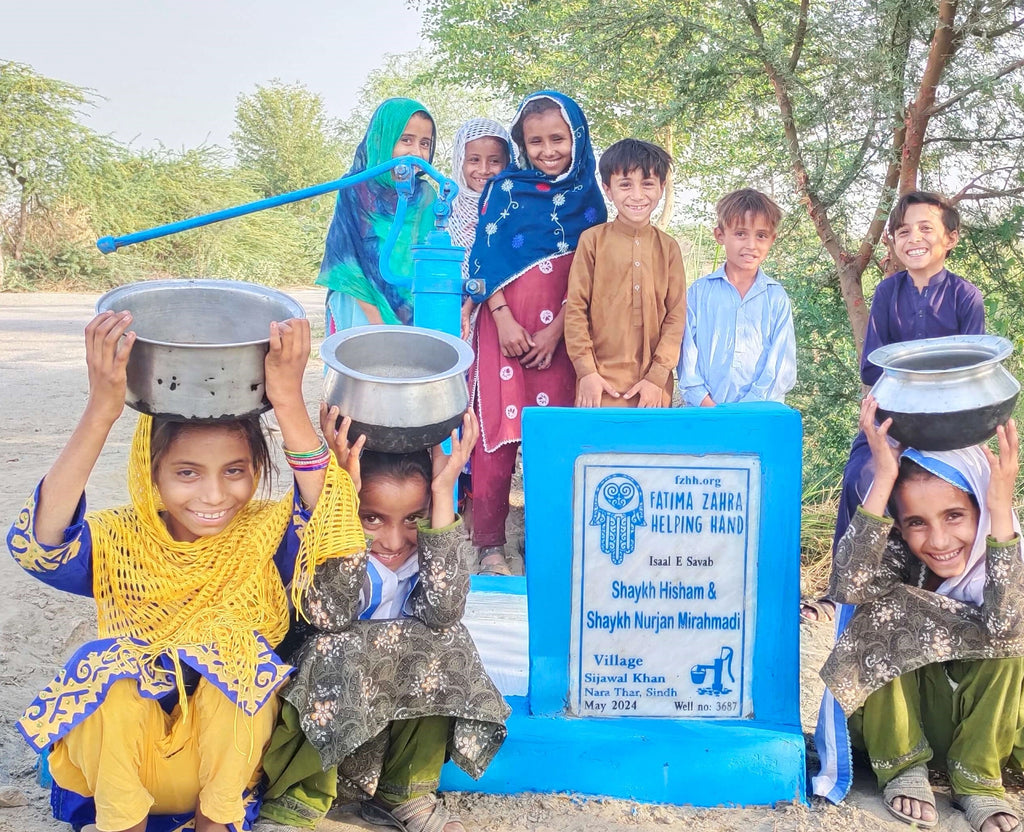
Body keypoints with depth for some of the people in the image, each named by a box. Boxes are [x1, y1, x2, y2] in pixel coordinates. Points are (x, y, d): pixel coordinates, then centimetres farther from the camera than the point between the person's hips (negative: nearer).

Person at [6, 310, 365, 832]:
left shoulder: (266, 534, -14)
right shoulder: (119, 541, -14)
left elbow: (331, 519, -36)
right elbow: (37, 544, -35)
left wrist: (289, 403, -47)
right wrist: (100, 413, -46)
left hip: (230, 750, 1)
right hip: (125, 755, 0)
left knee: (240, 658, -28)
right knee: (113, 667, -28)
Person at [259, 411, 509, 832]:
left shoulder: (430, 546, -13)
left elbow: (442, 612, -31)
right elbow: (330, 615, -41)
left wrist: (444, 495, -35)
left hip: (406, 687, 4)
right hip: (329, 689, -3)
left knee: (442, 646, -22)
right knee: (338, 650, -32)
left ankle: (405, 793, -4)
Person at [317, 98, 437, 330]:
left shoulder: (425, 196, 6)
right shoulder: (356, 191, -4)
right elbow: (347, 264, -7)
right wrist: (377, 322, -14)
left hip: (415, 317, 3)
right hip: (361, 313, -3)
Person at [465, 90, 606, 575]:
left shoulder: (587, 196, 9)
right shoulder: (506, 188, 6)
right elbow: (486, 257, 0)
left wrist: (556, 329, -7)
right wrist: (505, 320, -11)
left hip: (560, 334, 1)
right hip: (503, 325, -1)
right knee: (497, 431, -4)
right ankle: (489, 544, 3)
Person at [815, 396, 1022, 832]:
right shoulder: (897, 553, -20)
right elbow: (848, 585, -44)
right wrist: (884, 478, -44)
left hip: (977, 725, 1)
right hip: (897, 723, 0)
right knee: (887, 605, -28)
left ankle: (977, 779, -12)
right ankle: (903, 768, -12)